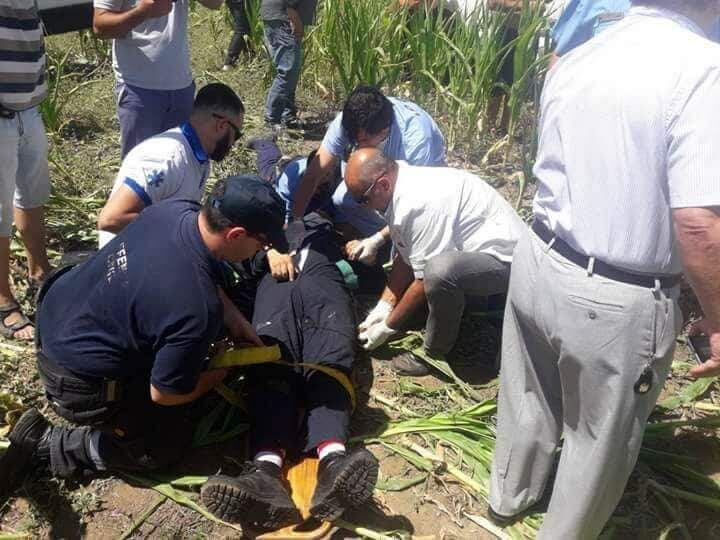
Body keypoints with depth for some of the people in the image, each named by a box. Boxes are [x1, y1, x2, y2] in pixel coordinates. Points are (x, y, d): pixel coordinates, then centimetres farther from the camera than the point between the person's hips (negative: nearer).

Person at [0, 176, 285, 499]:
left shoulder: (176, 209, -13)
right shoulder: (198, 310, -35)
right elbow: (165, 395, -19)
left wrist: (233, 317, 1)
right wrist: (225, 369, -3)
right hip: (78, 382, -8)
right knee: (169, 443, 10)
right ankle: (46, 446, 5)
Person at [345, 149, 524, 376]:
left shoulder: (419, 204, -30)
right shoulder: (403, 185, -2)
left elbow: (425, 278, -23)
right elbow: (404, 257, 5)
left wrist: (388, 327, -12)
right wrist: (384, 306, 2)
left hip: (504, 258, -10)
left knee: (440, 270, -35)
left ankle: (435, 353, -11)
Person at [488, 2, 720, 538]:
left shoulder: (572, 62, 1)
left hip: (539, 259, 7)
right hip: (619, 300, -6)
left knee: (530, 400, 27)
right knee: (601, 439, 19)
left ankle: (510, 495, 51)